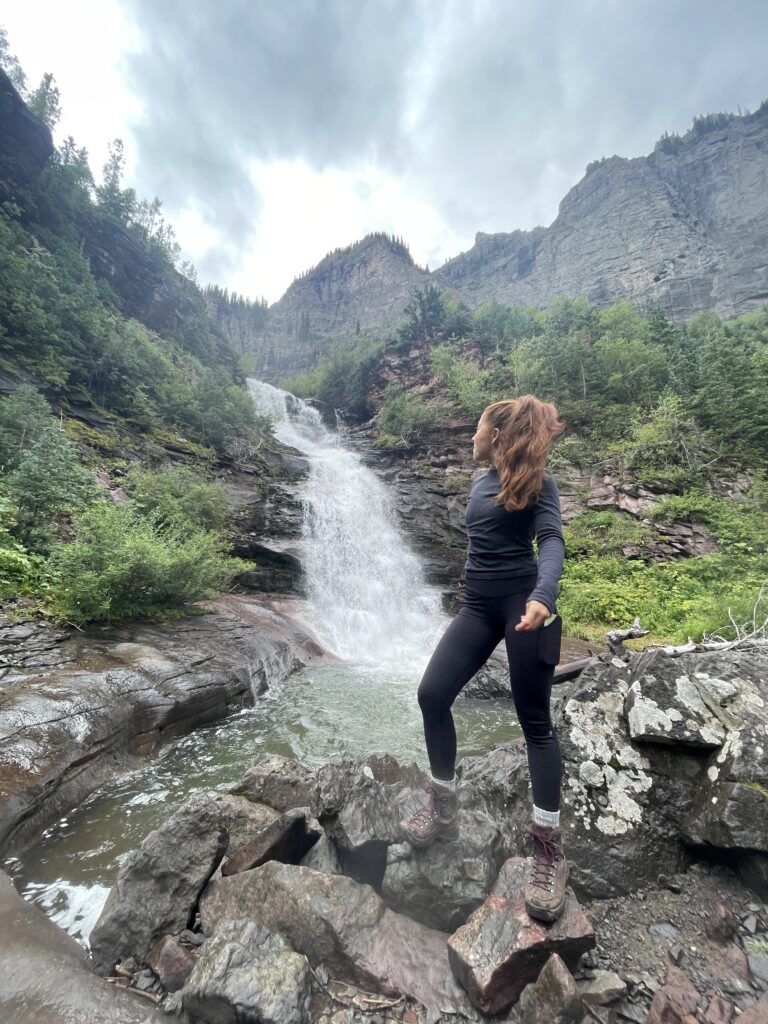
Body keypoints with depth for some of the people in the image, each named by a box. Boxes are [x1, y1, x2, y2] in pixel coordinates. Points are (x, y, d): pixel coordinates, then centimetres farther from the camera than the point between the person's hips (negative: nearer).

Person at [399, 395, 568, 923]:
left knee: (535, 720, 0)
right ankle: (444, 809, 20)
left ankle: (550, 850, 17)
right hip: (479, 606, 7)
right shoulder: (481, 485, 17)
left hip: (523, 604, -6)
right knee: (433, 695, -1)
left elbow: (552, 540, -17)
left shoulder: (538, 482, -3)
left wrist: (542, 596, -34)